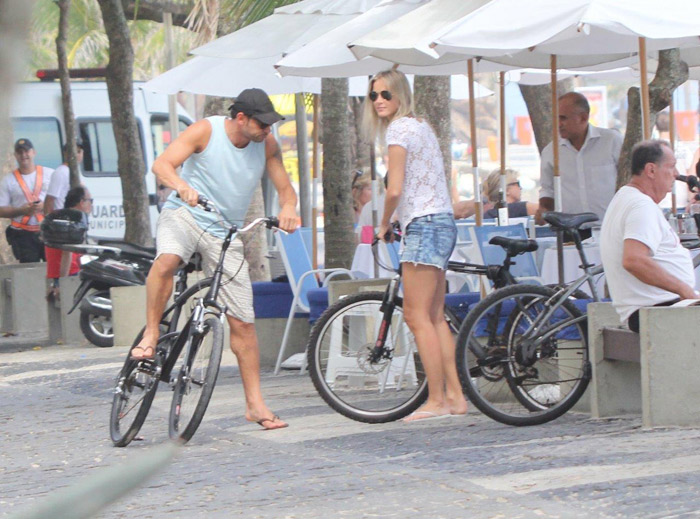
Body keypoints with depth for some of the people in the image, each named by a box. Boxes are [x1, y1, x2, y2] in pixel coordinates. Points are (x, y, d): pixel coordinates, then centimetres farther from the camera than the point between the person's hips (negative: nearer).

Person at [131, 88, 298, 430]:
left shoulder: (267, 145, 2)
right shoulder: (206, 131, -10)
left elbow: (285, 188, 9)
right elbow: (162, 165, -18)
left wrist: (287, 208, -15)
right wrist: (181, 185, -41)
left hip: (225, 235, 3)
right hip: (185, 215, -3)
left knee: (243, 322, -1)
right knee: (166, 261, -40)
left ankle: (255, 404, 6)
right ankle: (151, 334, -20)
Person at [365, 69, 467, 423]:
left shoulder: (399, 129, -10)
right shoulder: (420, 126, 19)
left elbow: (395, 189, -17)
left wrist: (384, 225, -1)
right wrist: (396, 222, 16)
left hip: (424, 225, -10)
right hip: (442, 222, 10)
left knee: (417, 315, -9)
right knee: (434, 317, 12)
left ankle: (437, 400, -10)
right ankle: (454, 396, 12)